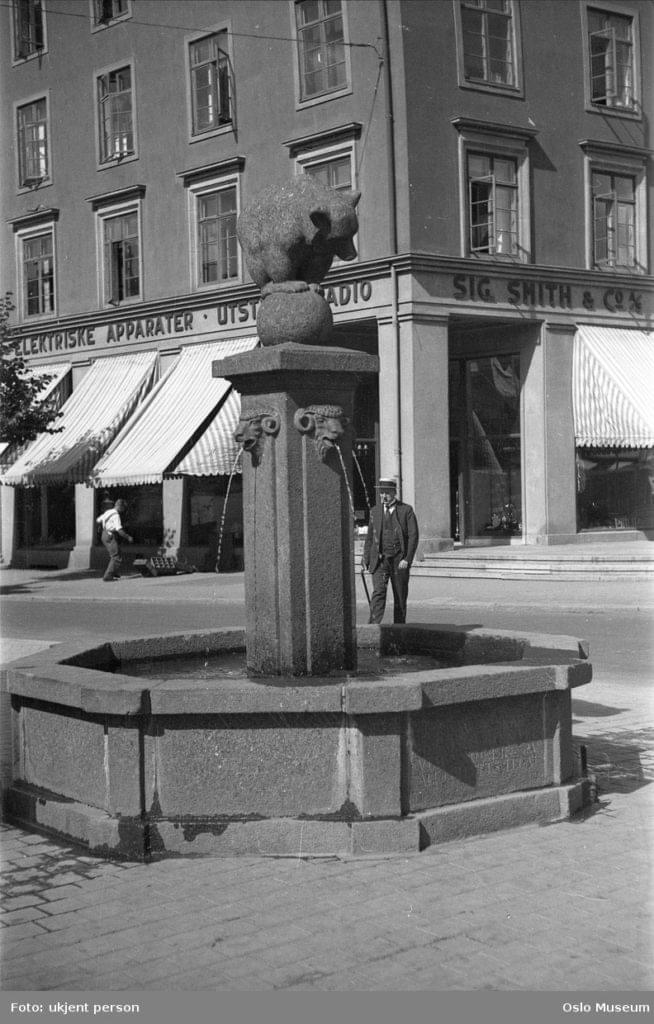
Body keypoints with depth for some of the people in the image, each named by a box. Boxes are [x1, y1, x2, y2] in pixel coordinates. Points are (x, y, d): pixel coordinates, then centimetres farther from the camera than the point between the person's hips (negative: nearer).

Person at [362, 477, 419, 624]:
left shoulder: (406, 510, 0)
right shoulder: (376, 510, 9)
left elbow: (413, 536, -5)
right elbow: (370, 537, 13)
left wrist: (407, 559, -14)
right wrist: (366, 559, 7)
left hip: (399, 561, -1)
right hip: (380, 560, 1)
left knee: (400, 598, 6)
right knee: (378, 593, -15)